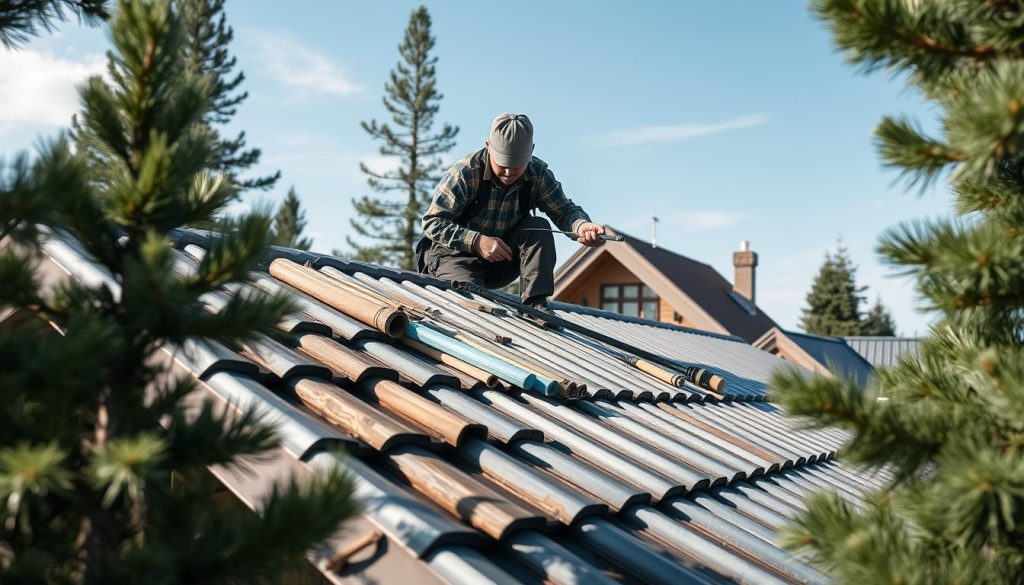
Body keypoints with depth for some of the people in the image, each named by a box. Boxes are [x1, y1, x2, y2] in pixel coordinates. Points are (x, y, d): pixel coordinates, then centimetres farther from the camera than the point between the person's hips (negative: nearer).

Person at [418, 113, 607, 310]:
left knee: (539, 228, -19)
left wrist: (582, 226, -36)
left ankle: (535, 303, -24)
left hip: (502, 260, 4)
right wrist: (476, 242, -35)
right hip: (456, 255, -4)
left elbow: (564, 210, -10)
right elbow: (432, 222, -21)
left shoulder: (538, 174, -9)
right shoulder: (465, 173, -21)